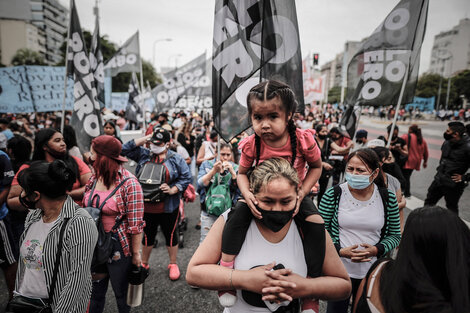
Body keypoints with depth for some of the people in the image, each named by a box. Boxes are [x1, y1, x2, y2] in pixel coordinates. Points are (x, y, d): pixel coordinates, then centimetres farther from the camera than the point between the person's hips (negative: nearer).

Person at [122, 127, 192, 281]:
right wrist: (145, 139, -3)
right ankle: (144, 263, 39)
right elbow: (125, 149, 2)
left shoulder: (176, 159, -3)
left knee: (171, 235, 12)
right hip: (146, 206, 3)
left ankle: (173, 264, 31)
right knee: (148, 235, 18)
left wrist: (173, 190, -17)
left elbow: (186, 177, -5)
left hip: (168, 207, -2)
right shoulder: (144, 155, 6)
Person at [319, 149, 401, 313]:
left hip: (373, 273, 2)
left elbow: (395, 235, 3)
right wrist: (341, 251, -19)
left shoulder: (388, 198, -6)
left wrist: (376, 250, -14)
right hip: (339, 270, -1)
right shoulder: (333, 194, -12)